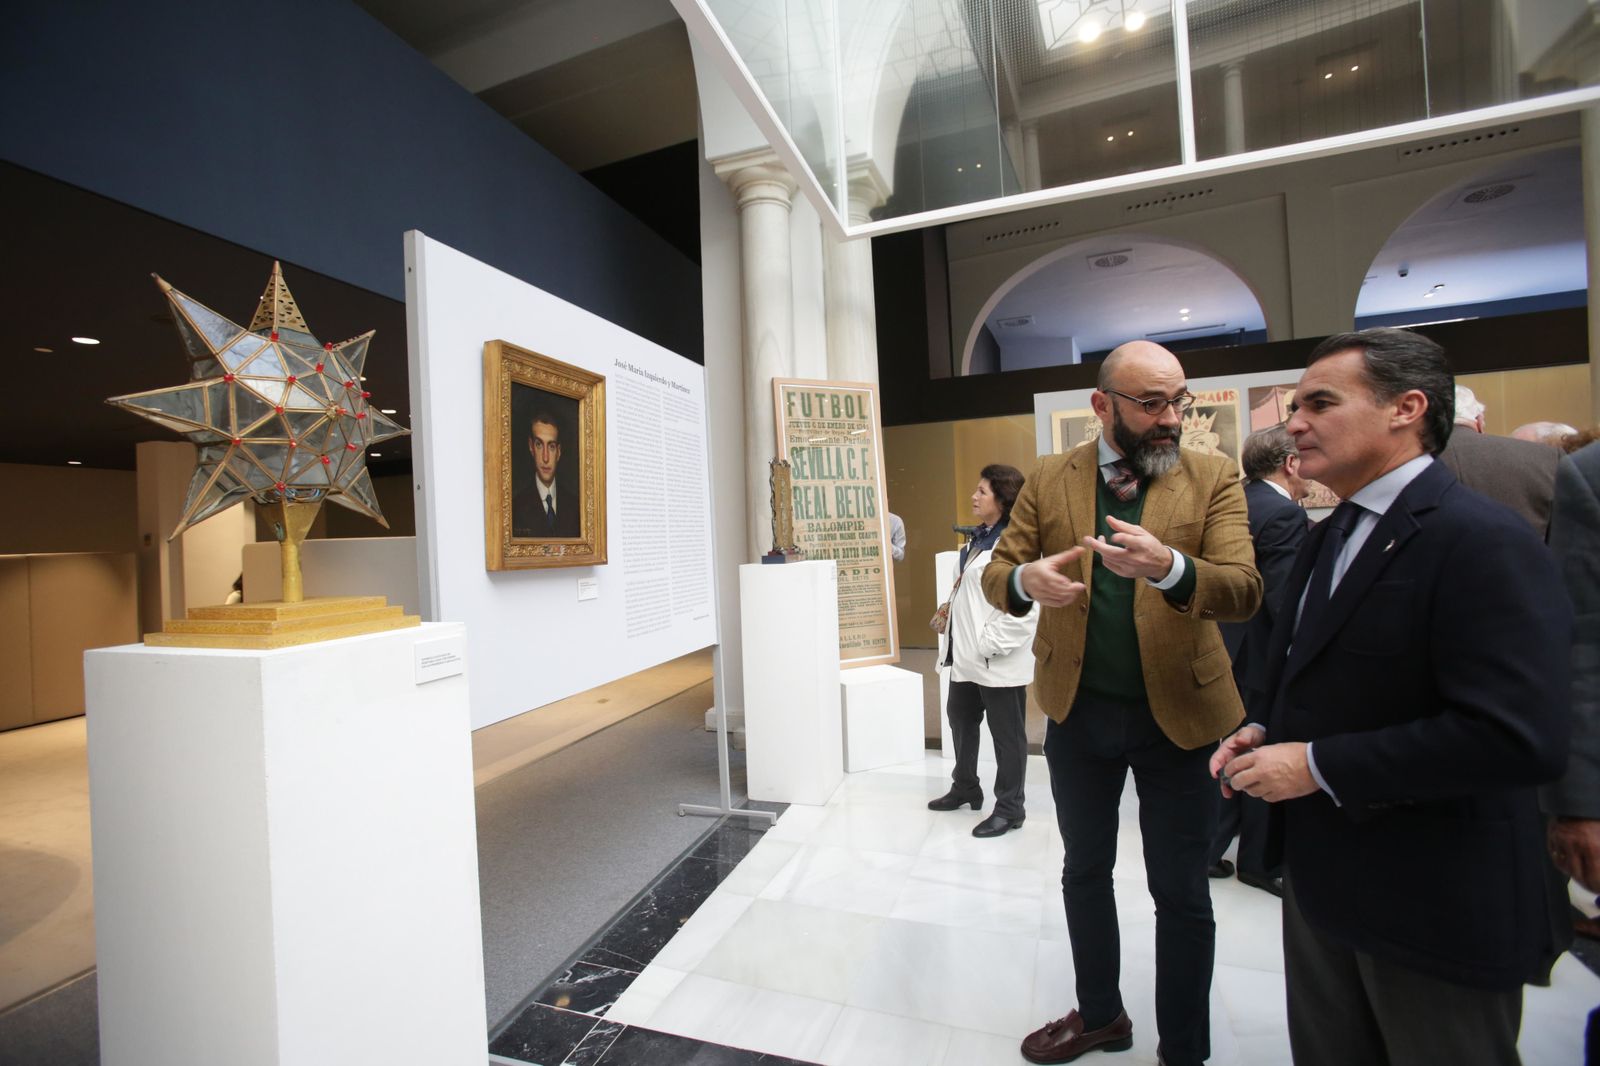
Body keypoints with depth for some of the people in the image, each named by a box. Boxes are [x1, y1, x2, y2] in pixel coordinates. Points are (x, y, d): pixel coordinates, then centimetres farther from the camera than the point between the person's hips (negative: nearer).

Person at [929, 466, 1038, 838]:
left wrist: (991, 643, -21)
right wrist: (951, 615, 10)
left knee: (1006, 734, 8)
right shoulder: (978, 538, 12)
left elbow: (1025, 608, -25)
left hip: (998, 659, -10)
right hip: (967, 654, 10)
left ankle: (1009, 808, 25)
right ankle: (965, 787, 43)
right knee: (960, 718, 22)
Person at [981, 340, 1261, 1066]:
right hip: (1077, 709, 2)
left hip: (1178, 712, -1)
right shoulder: (1049, 480, -1)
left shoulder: (1213, 477, -5)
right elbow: (995, 573, -4)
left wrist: (1168, 566, -37)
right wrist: (1026, 578, -28)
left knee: (1181, 893, 12)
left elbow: (1244, 591, -16)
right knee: (1084, 870, 19)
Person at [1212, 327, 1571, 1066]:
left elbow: (1519, 736, -28)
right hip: (1324, 881, 8)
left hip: (1436, 902, -8)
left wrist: (1319, 764, -23)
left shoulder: (1483, 542, -19)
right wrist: (1266, 737, -1)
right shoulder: (1330, 536, 8)